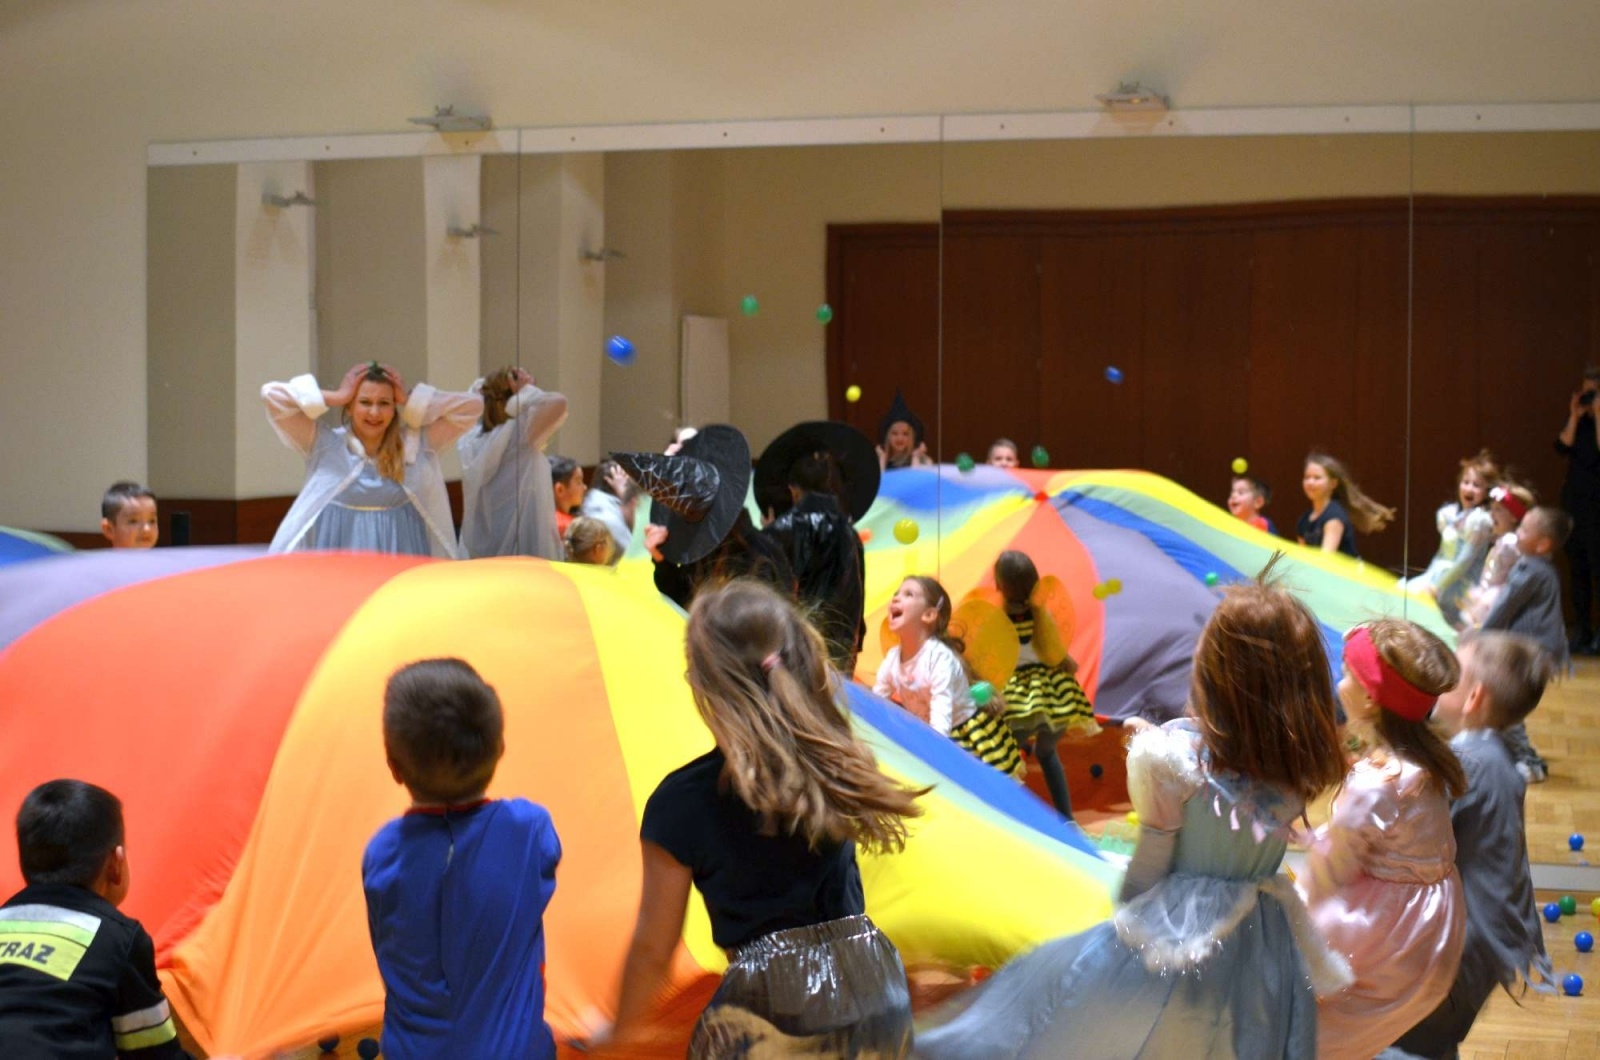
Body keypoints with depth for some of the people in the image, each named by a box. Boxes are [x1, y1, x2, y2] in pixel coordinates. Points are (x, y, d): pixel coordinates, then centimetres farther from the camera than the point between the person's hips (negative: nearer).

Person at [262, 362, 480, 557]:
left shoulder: (417, 442, 6)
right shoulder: (323, 443, 1)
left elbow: (472, 406, 4)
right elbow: (273, 395, -5)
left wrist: (410, 403, 0)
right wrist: (336, 398, -5)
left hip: (400, 553, 2)